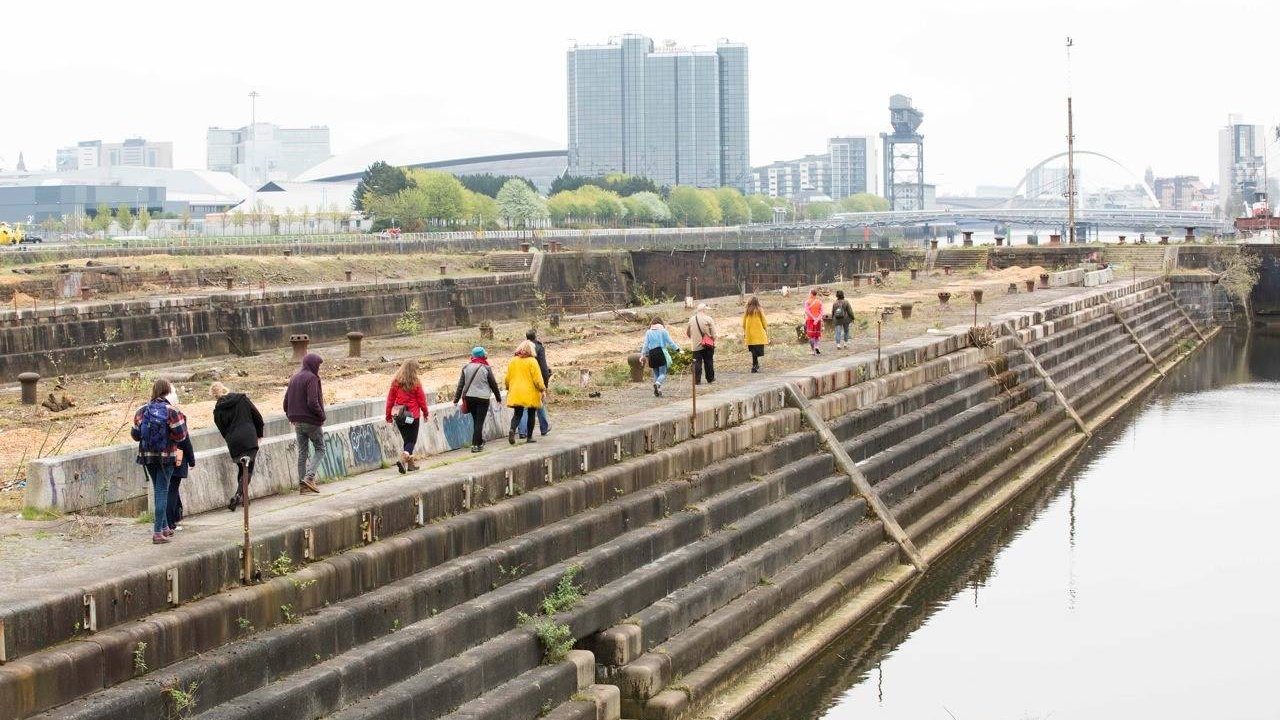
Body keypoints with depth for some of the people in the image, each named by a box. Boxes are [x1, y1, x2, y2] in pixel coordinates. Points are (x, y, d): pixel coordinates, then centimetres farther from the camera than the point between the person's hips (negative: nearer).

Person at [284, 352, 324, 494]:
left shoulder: (294, 378, 11)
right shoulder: (311, 378, -13)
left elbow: (286, 402, 13)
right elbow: (312, 402, -22)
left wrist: (291, 417, 21)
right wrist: (322, 416, -10)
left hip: (297, 422, 7)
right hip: (311, 421, -7)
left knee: (302, 452, 11)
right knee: (320, 449, 4)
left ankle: (302, 484, 10)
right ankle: (309, 477, -12)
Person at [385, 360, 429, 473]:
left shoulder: (395, 382, 0)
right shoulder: (415, 383, -10)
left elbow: (390, 399, 4)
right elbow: (421, 399, -4)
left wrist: (388, 415, 12)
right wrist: (425, 412, 11)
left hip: (398, 415, 4)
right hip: (412, 415, -4)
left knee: (406, 439, 17)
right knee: (411, 440, 2)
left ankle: (410, 463, 21)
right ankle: (403, 459, -21)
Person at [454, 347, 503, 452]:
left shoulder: (466, 367, 3)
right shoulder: (486, 368, -6)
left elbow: (461, 384, 4)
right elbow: (493, 384, 0)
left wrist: (456, 399, 9)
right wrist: (498, 397, 13)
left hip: (469, 397, 4)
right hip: (482, 398, -4)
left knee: (476, 420, 17)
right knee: (479, 421, -2)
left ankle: (480, 442, 26)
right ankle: (476, 445, -8)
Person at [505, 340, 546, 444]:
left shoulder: (513, 361, 4)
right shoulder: (532, 361, -9)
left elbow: (508, 378, 10)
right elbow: (537, 378, -11)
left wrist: (508, 389, 23)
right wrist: (542, 389, 1)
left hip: (516, 393, 3)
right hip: (531, 394, -3)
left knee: (517, 414, 6)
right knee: (531, 414, 9)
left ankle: (512, 430, -21)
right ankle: (529, 437, 11)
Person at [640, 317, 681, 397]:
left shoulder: (648, 332, 9)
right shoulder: (663, 331, 2)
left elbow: (645, 345, 7)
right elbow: (670, 342, 2)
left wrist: (643, 355, 13)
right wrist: (677, 348, 14)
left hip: (652, 354, 3)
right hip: (661, 353, -3)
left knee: (656, 374, 13)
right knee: (663, 373, -4)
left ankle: (658, 391, 7)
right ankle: (657, 383, -33)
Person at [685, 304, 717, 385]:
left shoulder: (691, 320, 4)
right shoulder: (708, 319, -8)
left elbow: (687, 332, 14)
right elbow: (713, 333, -9)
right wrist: (713, 341, 6)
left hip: (696, 345, 2)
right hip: (707, 345, -2)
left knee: (697, 363, 3)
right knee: (709, 362, 10)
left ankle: (697, 380, -2)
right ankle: (710, 379, 18)